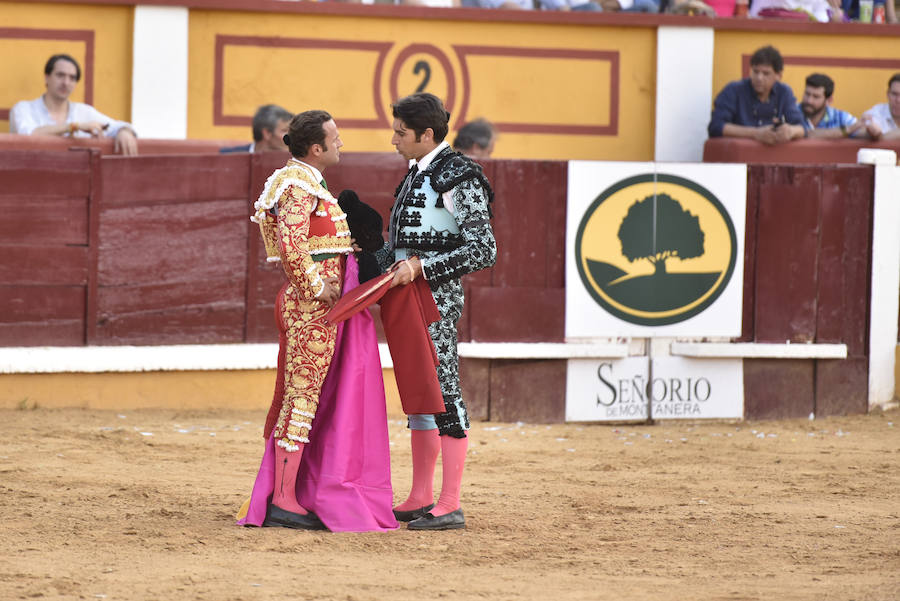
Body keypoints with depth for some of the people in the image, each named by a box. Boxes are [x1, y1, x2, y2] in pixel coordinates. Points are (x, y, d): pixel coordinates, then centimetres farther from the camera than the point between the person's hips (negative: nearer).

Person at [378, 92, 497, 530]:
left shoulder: (460, 179, -11)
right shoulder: (418, 175, 16)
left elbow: (483, 251, -16)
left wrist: (421, 268, -20)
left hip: (436, 297, -9)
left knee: (443, 393, -9)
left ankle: (450, 507, -9)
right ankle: (420, 501, 17)